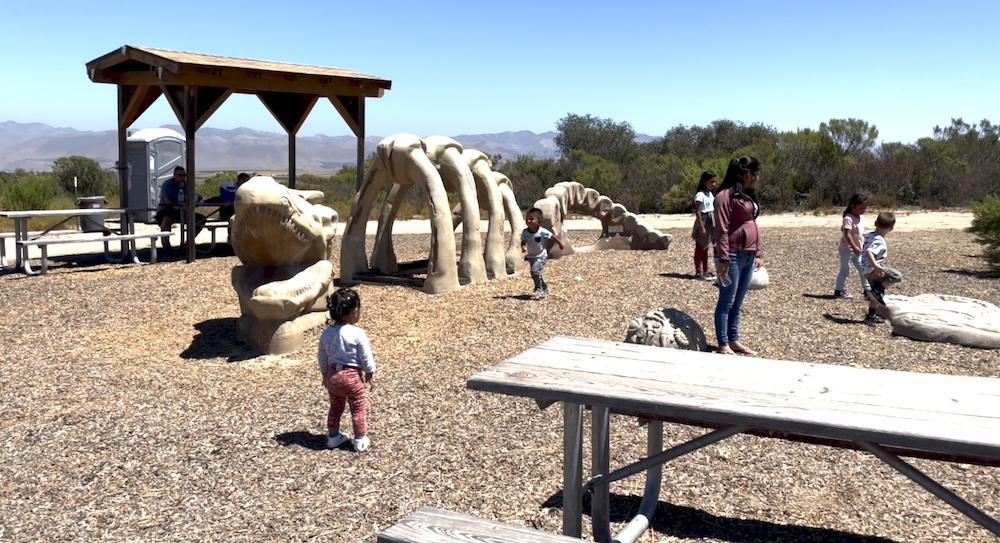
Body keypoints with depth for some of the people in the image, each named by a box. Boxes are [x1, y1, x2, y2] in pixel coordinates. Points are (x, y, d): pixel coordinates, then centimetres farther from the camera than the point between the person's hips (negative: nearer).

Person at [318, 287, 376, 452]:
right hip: (352, 376, -5)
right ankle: (360, 441, 16)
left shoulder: (326, 333, -3)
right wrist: (370, 375, 2)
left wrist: (325, 374, 19)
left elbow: (322, 357, 6)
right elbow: (366, 357, -12)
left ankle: (333, 437, 32)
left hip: (333, 375, 5)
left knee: (335, 407, 22)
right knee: (358, 409, 9)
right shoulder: (358, 333, -19)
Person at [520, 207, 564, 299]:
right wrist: (523, 247, -34)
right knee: (536, 273, 16)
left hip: (541, 256, -6)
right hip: (530, 256, 6)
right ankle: (544, 288, 36)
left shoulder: (542, 232, -22)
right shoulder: (525, 232, -11)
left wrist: (560, 244, 1)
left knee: (535, 271, -22)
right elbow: (523, 242, -11)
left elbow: (553, 237, -10)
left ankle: (538, 289, -7)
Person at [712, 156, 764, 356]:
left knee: (738, 302, 14)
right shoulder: (726, 195, -11)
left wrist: (758, 253, 17)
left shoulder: (748, 196, 17)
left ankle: (734, 340, 22)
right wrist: (723, 258, -20)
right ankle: (723, 345, 2)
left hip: (748, 256, 9)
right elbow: (721, 229, -16)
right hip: (733, 256, -9)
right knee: (727, 301, -3)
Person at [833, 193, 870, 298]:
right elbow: (847, 234, -27)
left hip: (857, 250, 8)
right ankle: (838, 291, 7)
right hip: (847, 249, -8)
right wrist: (854, 247, -33)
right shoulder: (848, 218, -18)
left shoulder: (860, 218, 9)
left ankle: (867, 290, 15)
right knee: (845, 270, -1)